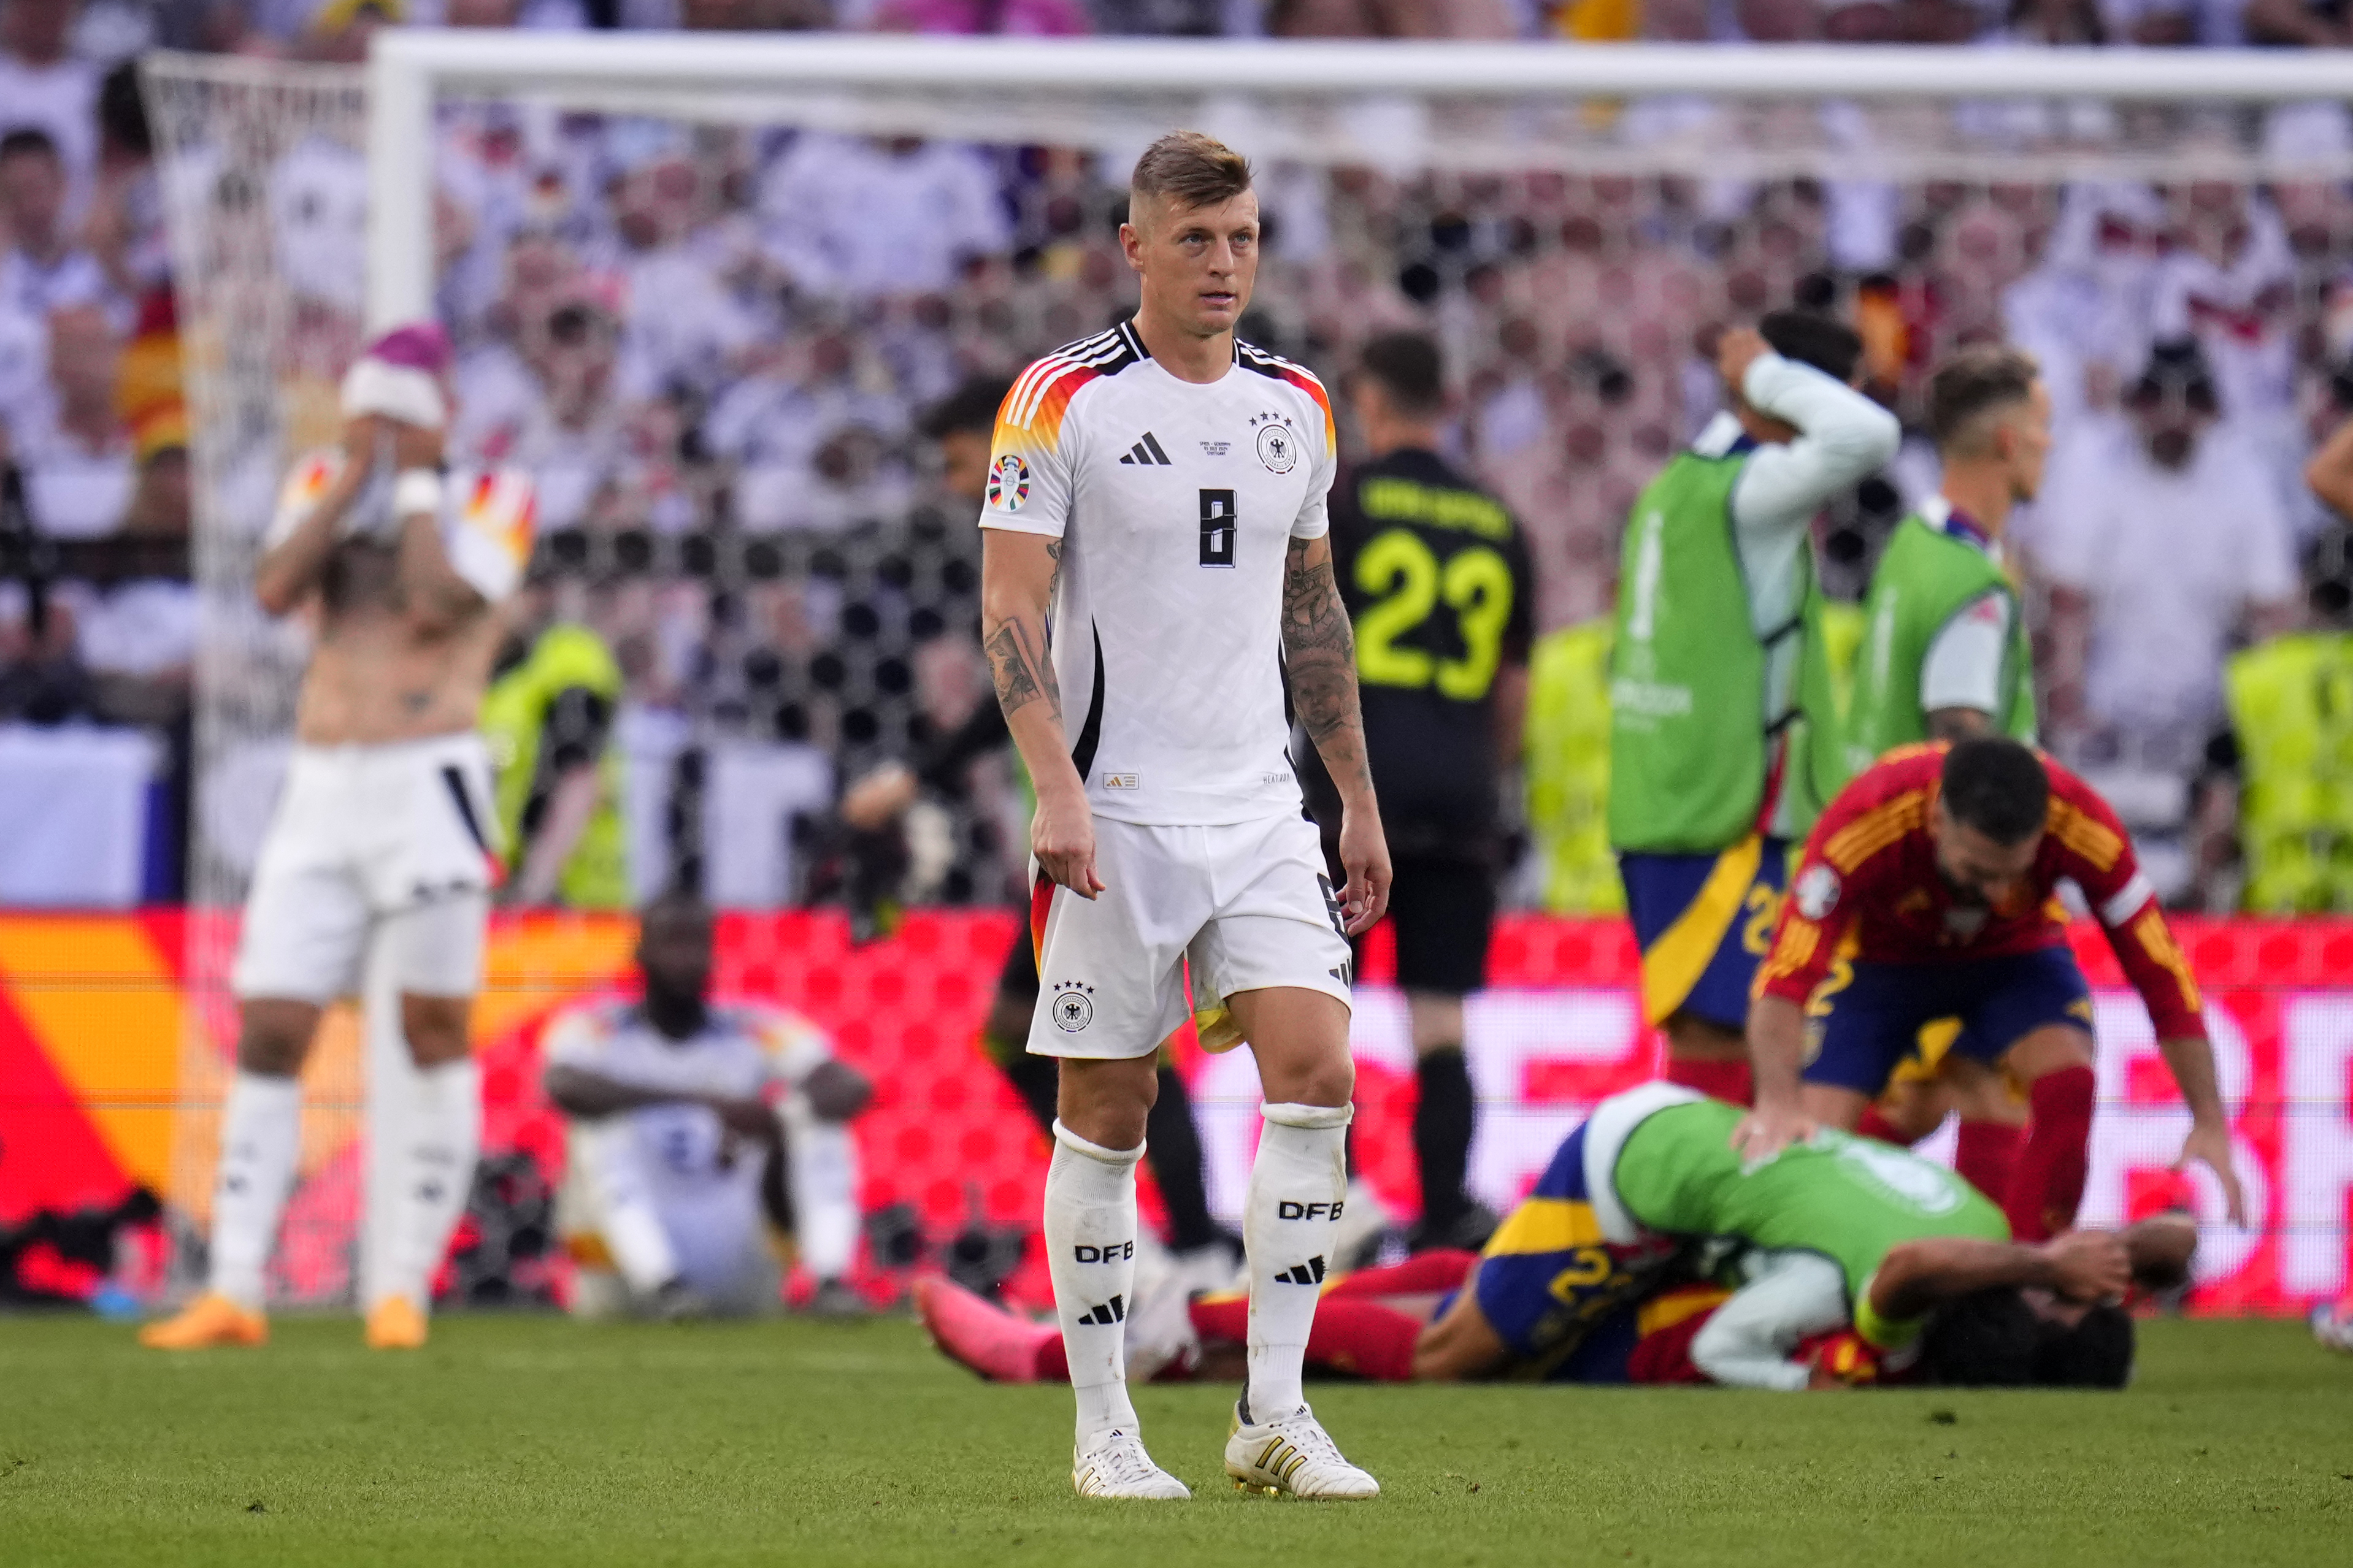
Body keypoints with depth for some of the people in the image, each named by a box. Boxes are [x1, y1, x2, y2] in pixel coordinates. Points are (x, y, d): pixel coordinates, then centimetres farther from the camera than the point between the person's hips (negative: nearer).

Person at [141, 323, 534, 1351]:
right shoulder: (324, 484, 13)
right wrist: (358, 472, -6)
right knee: (267, 1035, -2)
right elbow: (276, 591, -6)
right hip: (320, 793, 4)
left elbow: (435, 608, -15)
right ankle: (233, 1292, -1)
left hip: (429, 785, -4)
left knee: (434, 1032, -4)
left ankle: (404, 1286, 2)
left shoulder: (491, 498, 2)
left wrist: (416, 478, -7)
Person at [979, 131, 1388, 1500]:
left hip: (1261, 810, 4)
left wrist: (1360, 802, 18)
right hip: (1119, 818, -4)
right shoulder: (1062, 402, -5)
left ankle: (1274, 1414, -5)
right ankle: (1104, 1429, 10)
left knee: (1316, 1070, -10)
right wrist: (1058, 791, -19)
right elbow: (1011, 609, -9)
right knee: (1107, 1114, 1)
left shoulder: (1295, 406, 11)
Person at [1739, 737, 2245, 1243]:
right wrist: (1778, 1102, -60)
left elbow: (2160, 970, -25)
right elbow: (1786, 978, -44)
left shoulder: (2084, 826, -35)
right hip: (1880, 958, 0)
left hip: (2016, 955, 0)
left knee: (2068, 1082, -29)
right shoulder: (1866, 821, -40)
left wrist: (2209, 1121, -28)